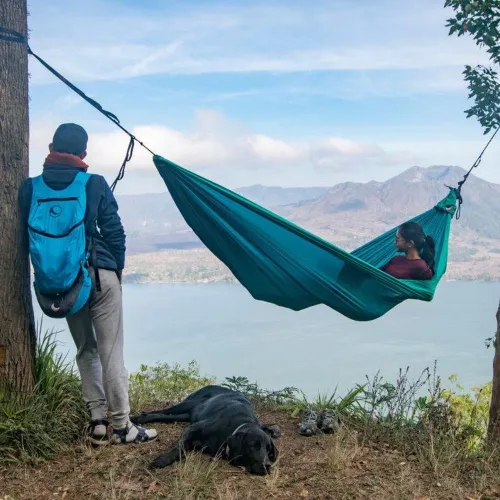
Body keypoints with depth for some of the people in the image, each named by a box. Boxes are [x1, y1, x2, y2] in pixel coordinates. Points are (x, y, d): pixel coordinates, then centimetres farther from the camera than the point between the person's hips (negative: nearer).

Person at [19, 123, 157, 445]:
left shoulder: (30, 188, 1)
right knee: (111, 351, 1)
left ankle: (98, 422, 14)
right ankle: (121, 427, 4)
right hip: (99, 275, -3)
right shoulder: (95, 185, -6)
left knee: (85, 350, 16)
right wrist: (118, 266, 11)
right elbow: (114, 232, -3)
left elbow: (27, 236, 6)